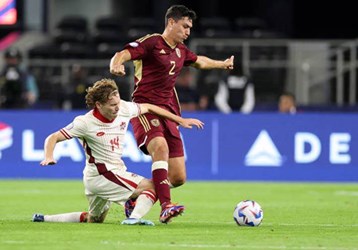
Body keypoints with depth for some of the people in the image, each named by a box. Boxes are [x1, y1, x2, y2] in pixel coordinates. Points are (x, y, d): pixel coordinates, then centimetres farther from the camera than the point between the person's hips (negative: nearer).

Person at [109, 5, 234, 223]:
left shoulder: (181, 50, 18)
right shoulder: (151, 43, -6)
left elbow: (199, 61, 40)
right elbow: (122, 55, -20)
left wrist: (222, 64, 53)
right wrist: (116, 65, -41)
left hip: (168, 113, 8)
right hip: (145, 109, -8)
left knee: (178, 178, 0)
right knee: (160, 147, -36)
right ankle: (166, 206, -44)